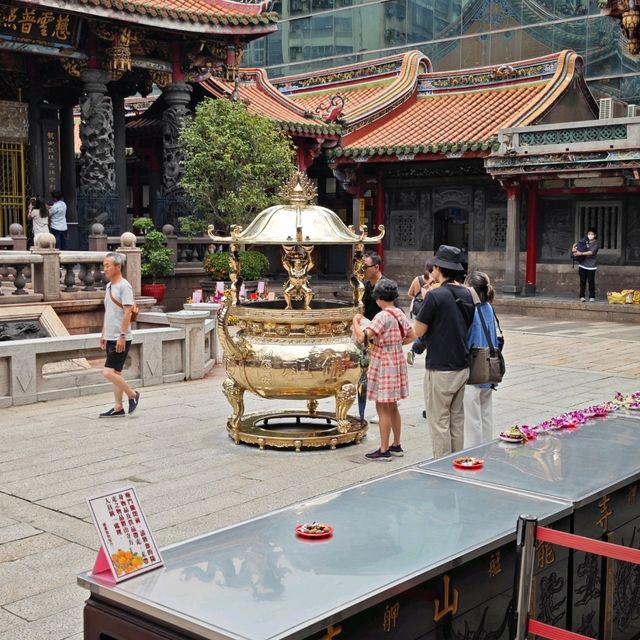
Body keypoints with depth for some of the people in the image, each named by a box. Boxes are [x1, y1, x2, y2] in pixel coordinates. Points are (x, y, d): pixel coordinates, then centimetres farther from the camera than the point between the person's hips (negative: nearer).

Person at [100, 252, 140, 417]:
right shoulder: (109, 286, 14)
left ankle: (132, 395, 5)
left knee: (108, 372, -13)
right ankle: (118, 408, 15)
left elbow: (127, 312, -19)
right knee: (115, 373, 10)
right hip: (110, 338, 9)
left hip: (120, 339, -9)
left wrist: (122, 336, -23)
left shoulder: (124, 286, -14)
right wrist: (103, 334, 21)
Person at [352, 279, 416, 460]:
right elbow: (411, 336, 15)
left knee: (383, 408, -1)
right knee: (392, 407, 17)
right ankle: (396, 445, 25)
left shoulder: (382, 316, -19)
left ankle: (384, 450, 3)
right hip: (397, 363, 8)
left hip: (384, 365, -8)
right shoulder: (400, 314, 6)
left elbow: (361, 337, -26)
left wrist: (355, 320, -11)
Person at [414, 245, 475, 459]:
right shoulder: (466, 294, 6)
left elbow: (419, 331, -11)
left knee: (439, 421, 1)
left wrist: (424, 302, -1)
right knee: (457, 419, 17)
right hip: (462, 366, 8)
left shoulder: (435, 296, -17)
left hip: (440, 369, -8)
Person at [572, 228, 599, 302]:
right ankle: (582, 296, 12)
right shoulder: (584, 240, 5)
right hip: (582, 264, 3)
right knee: (582, 281, 5)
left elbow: (591, 252, -19)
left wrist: (581, 253, -25)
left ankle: (592, 297, 10)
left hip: (591, 265, -3)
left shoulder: (596, 243, -7)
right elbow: (576, 244, 15)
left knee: (591, 281, 0)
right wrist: (573, 248, -8)